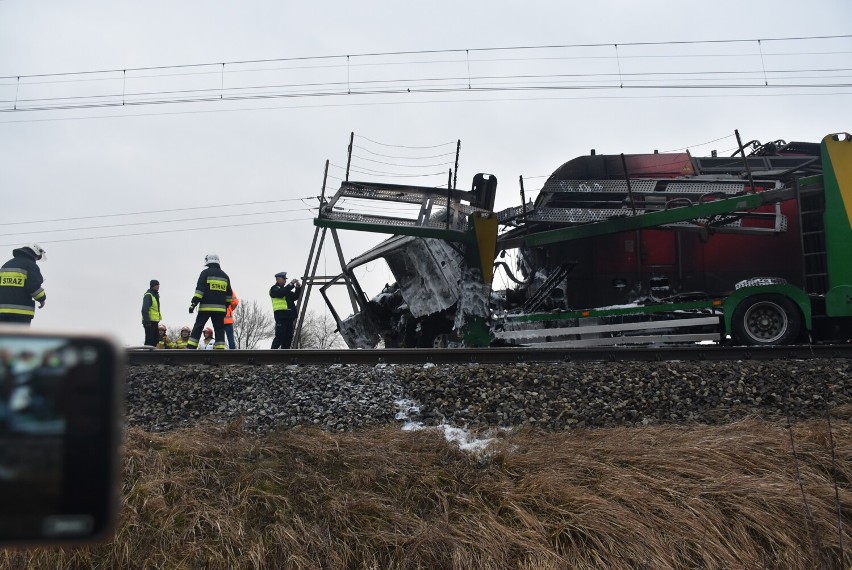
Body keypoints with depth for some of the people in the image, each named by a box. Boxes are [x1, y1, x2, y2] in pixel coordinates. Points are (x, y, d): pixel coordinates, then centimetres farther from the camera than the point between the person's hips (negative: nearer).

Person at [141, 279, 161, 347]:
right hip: (149, 322, -10)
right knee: (149, 340, -10)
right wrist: (147, 321, -25)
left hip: (155, 322, 10)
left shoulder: (155, 295, 19)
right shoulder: (148, 295, -11)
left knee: (156, 339, 10)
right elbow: (144, 310, -19)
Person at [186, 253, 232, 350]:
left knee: (198, 328, 2)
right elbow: (229, 294, 17)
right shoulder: (225, 275, 15)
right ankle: (220, 349, -1)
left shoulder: (205, 273, 0)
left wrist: (193, 303, -9)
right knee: (219, 330, 5)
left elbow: (199, 289, -9)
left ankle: (190, 348, -1)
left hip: (206, 307, -3)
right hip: (220, 308, 3)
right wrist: (226, 307, 23)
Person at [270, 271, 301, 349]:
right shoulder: (274, 289, 3)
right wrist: (291, 284, -15)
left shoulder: (286, 290, 28)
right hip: (281, 316, -8)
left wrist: (298, 287, 7)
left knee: (288, 338, 4)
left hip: (289, 316, 8)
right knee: (279, 337, -14)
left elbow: (295, 296, 21)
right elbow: (281, 293, -17)